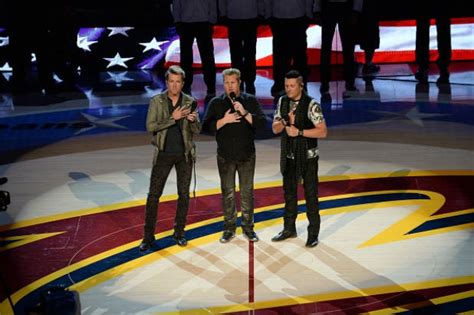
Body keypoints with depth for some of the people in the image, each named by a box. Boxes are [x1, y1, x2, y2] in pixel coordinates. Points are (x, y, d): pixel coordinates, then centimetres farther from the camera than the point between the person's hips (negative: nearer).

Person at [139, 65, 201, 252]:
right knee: (154, 194, -2)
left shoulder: (190, 102, 0)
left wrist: (193, 120, -22)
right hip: (164, 154, -1)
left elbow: (197, 130, 1)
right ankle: (148, 236, 5)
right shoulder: (156, 101, -4)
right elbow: (150, 126, -12)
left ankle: (179, 233, 20)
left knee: (184, 194, 7)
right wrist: (173, 118, -21)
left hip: (184, 154, 2)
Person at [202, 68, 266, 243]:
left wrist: (244, 113, -21)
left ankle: (248, 227, 16)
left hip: (247, 155, 0)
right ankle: (229, 228, 16)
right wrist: (224, 120, -17)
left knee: (247, 192, 5)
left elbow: (262, 123, -9)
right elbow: (206, 126, -4)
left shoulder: (250, 101, 1)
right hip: (225, 156, 0)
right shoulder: (216, 103, 2)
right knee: (227, 193, 6)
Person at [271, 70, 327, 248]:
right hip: (289, 156, 5)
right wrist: (286, 121, -19)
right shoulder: (282, 102, 1)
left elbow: (323, 131, -18)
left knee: (310, 194, 3)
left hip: (307, 156, -5)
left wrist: (299, 131, -25)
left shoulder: (311, 104, -15)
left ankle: (313, 233, 13)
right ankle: (289, 228, 29)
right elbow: (275, 128, 2)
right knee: (289, 192, 15)